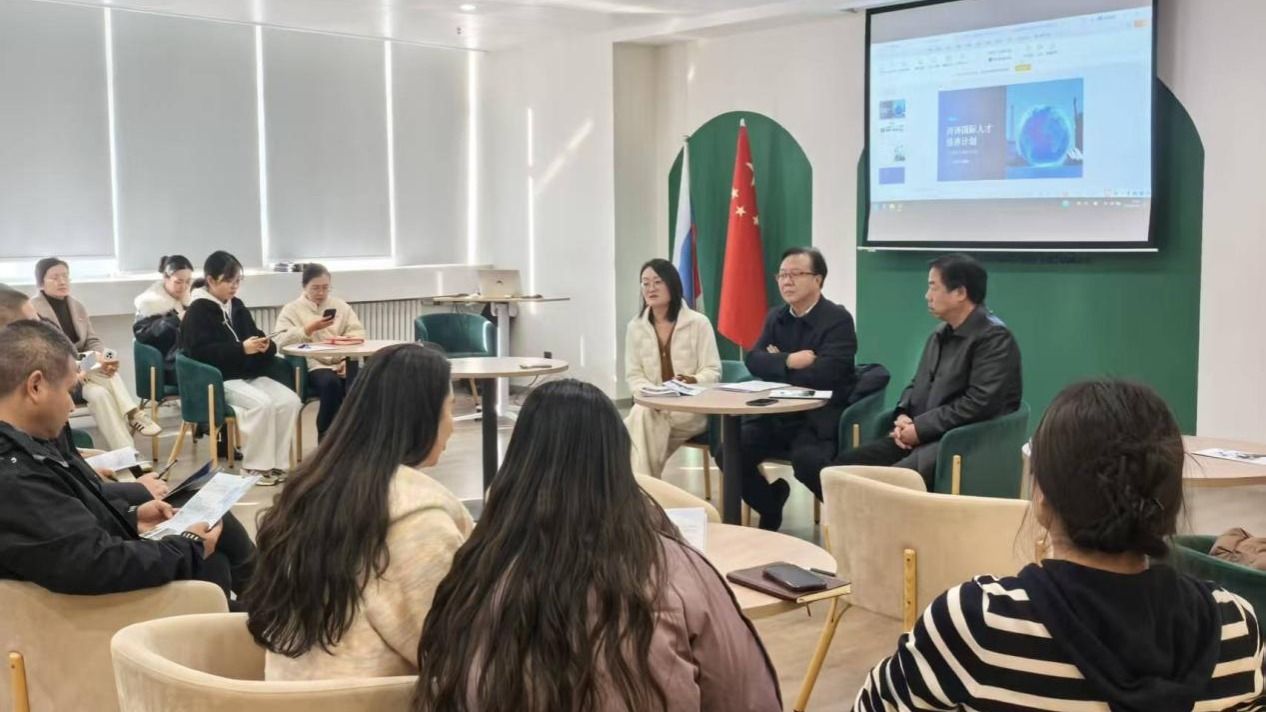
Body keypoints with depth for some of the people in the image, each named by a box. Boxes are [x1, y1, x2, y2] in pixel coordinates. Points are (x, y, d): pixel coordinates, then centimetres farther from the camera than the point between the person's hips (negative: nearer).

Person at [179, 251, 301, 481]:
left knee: (289, 401, -17)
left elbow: (254, 335, 23)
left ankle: (277, 463, -11)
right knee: (262, 403, -31)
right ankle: (256, 466, -18)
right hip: (217, 380, -7)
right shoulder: (198, 311, -6)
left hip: (248, 374, 7)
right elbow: (200, 352, -18)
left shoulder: (237, 306, 15)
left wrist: (264, 345, -3)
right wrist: (241, 349, -25)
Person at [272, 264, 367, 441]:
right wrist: (310, 329, -14)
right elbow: (281, 342, -4)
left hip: (342, 363, 3)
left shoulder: (340, 306, 19)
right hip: (314, 366, -3)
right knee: (331, 383, -36)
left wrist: (348, 360, -8)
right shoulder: (292, 310, 9)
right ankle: (326, 438, -18)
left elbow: (357, 335, 9)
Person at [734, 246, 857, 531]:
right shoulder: (776, 317, 12)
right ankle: (770, 506, 14)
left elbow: (824, 373, -22)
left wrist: (777, 364, -7)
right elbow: (754, 361, -1)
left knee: (806, 460, -34)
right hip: (777, 414, 7)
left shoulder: (838, 319, -10)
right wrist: (788, 361, -20)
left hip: (819, 418, -6)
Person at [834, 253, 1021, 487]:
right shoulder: (940, 335, 18)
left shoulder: (994, 337, -10)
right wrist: (904, 416, 1)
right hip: (923, 435, 9)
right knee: (847, 462, -9)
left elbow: (980, 403, -20)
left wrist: (919, 428, -17)